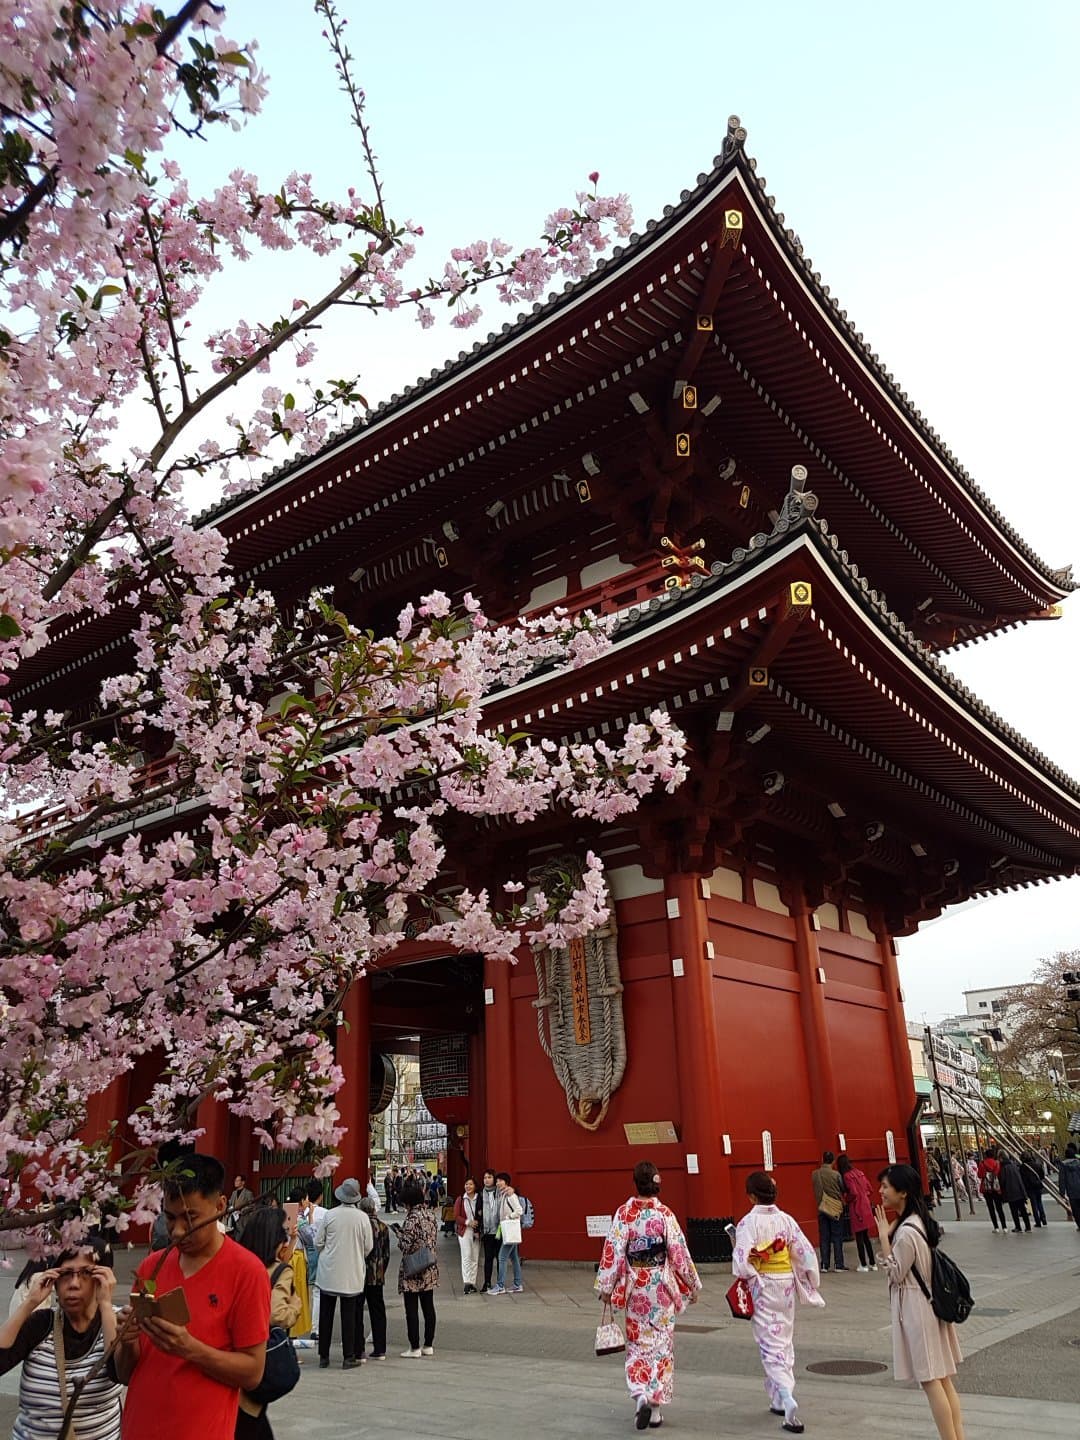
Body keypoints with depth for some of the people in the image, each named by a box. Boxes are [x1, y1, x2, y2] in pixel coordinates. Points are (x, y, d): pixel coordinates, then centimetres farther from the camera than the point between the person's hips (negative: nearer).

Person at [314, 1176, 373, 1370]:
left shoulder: (328, 1215, -9)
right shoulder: (362, 1217, -9)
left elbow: (318, 1242, -1)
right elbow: (368, 1246, -1)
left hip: (329, 1272, 1)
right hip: (352, 1273, 0)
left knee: (326, 1314, 11)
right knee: (349, 1316, 7)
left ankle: (323, 1356, 17)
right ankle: (349, 1357, 9)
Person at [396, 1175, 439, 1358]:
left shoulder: (413, 1217, -19)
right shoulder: (430, 1213, 4)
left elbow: (407, 1246, -21)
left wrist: (398, 1232, -4)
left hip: (412, 1271, -7)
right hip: (430, 1269, 8)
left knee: (411, 1309, 3)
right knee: (428, 1307, 13)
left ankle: (414, 1348, 7)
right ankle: (428, 1345, 22)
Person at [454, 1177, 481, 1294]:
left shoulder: (479, 1199, 4)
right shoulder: (460, 1199, 1)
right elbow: (456, 1216, -2)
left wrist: (478, 1222, -10)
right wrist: (468, 1222, -15)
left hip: (476, 1231, 2)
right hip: (464, 1231, -2)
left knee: (475, 1258, 4)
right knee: (466, 1256, -10)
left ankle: (472, 1283, 12)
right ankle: (466, 1283, -10)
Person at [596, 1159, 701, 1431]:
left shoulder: (624, 1213, -8)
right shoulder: (665, 1214, -11)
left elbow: (613, 1251, -8)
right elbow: (679, 1253, -8)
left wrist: (605, 1287, 0)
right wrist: (693, 1285, 5)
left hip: (635, 1286, 1)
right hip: (662, 1286, -1)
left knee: (638, 1343, 15)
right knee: (661, 1343, 11)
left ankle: (640, 1395, -2)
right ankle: (656, 1407, 12)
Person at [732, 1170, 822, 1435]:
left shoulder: (748, 1222, -17)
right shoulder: (785, 1219, -4)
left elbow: (742, 1260, -22)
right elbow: (806, 1253, -2)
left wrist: (748, 1279, -3)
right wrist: (809, 1284, 11)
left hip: (762, 1286, -5)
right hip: (787, 1283, 5)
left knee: (770, 1343, 1)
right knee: (785, 1341, 19)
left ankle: (786, 1397, -16)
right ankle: (780, 1401, 29)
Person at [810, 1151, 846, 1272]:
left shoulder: (815, 1174, -4)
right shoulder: (835, 1174, -12)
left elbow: (816, 1190, 5)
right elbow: (843, 1189, 1)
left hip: (822, 1208, 2)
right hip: (836, 1208, -2)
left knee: (824, 1238, 7)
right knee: (837, 1237, 6)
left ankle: (824, 1265, 6)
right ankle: (839, 1265, 8)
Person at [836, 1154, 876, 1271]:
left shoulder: (846, 1176, -14)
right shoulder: (859, 1172, 7)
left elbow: (853, 1193, -20)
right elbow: (869, 1188, 10)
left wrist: (846, 1198, -2)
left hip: (856, 1209, -7)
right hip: (866, 1207, 7)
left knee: (859, 1237, 2)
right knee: (866, 1236, 16)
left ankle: (864, 1265, 5)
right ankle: (872, 1263, 19)